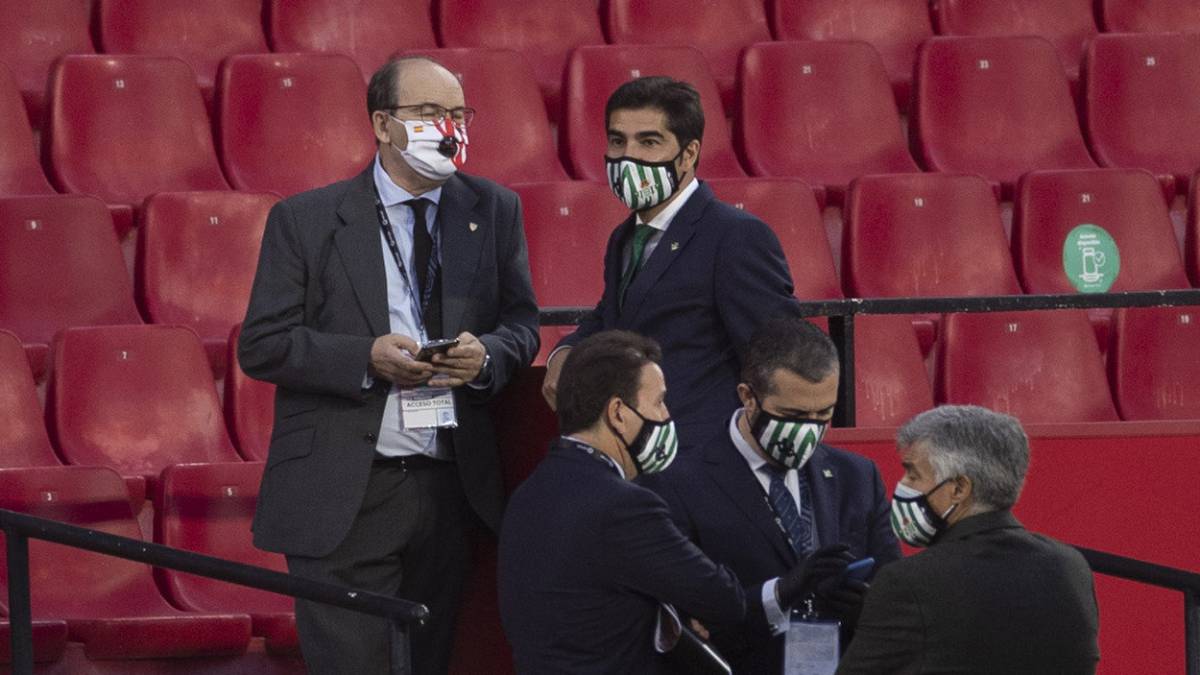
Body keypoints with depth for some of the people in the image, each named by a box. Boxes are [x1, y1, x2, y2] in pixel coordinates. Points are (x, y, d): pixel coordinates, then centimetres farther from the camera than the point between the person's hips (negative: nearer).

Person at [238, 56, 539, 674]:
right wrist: (367, 358, -18)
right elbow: (261, 345, -4)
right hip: (343, 499, -3)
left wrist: (485, 355, -10)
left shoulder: (493, 212, 9)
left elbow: (521, 323, 14)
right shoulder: (306, 220, -2)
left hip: (450, 486, 3)